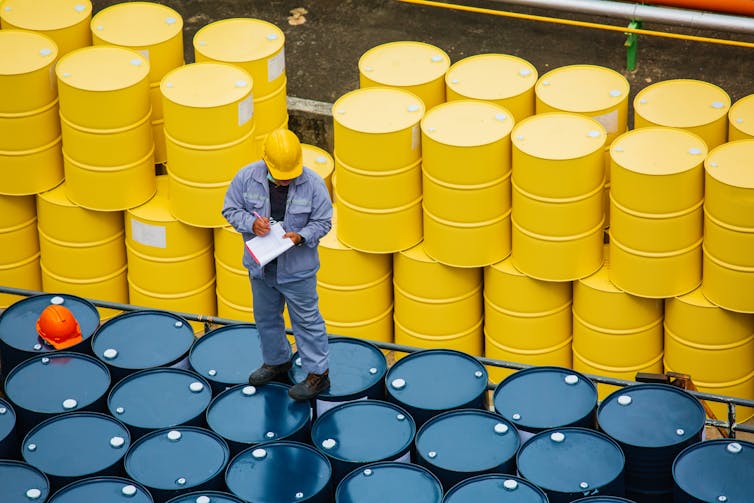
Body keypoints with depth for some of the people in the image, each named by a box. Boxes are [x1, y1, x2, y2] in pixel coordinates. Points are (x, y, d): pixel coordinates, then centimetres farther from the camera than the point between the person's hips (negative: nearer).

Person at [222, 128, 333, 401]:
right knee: (266, 317, 22)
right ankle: (276, 361, 44)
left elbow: (322, 222, -9)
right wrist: (251, 223, -24)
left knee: (306, 319, 7)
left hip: (297, 268, -4)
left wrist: (301, 237, -28)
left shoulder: (313, 184, -18)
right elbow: (230, 209, -4)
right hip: (261, 266, 4)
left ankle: (318, 373, 19)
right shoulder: (247, 177, -14)